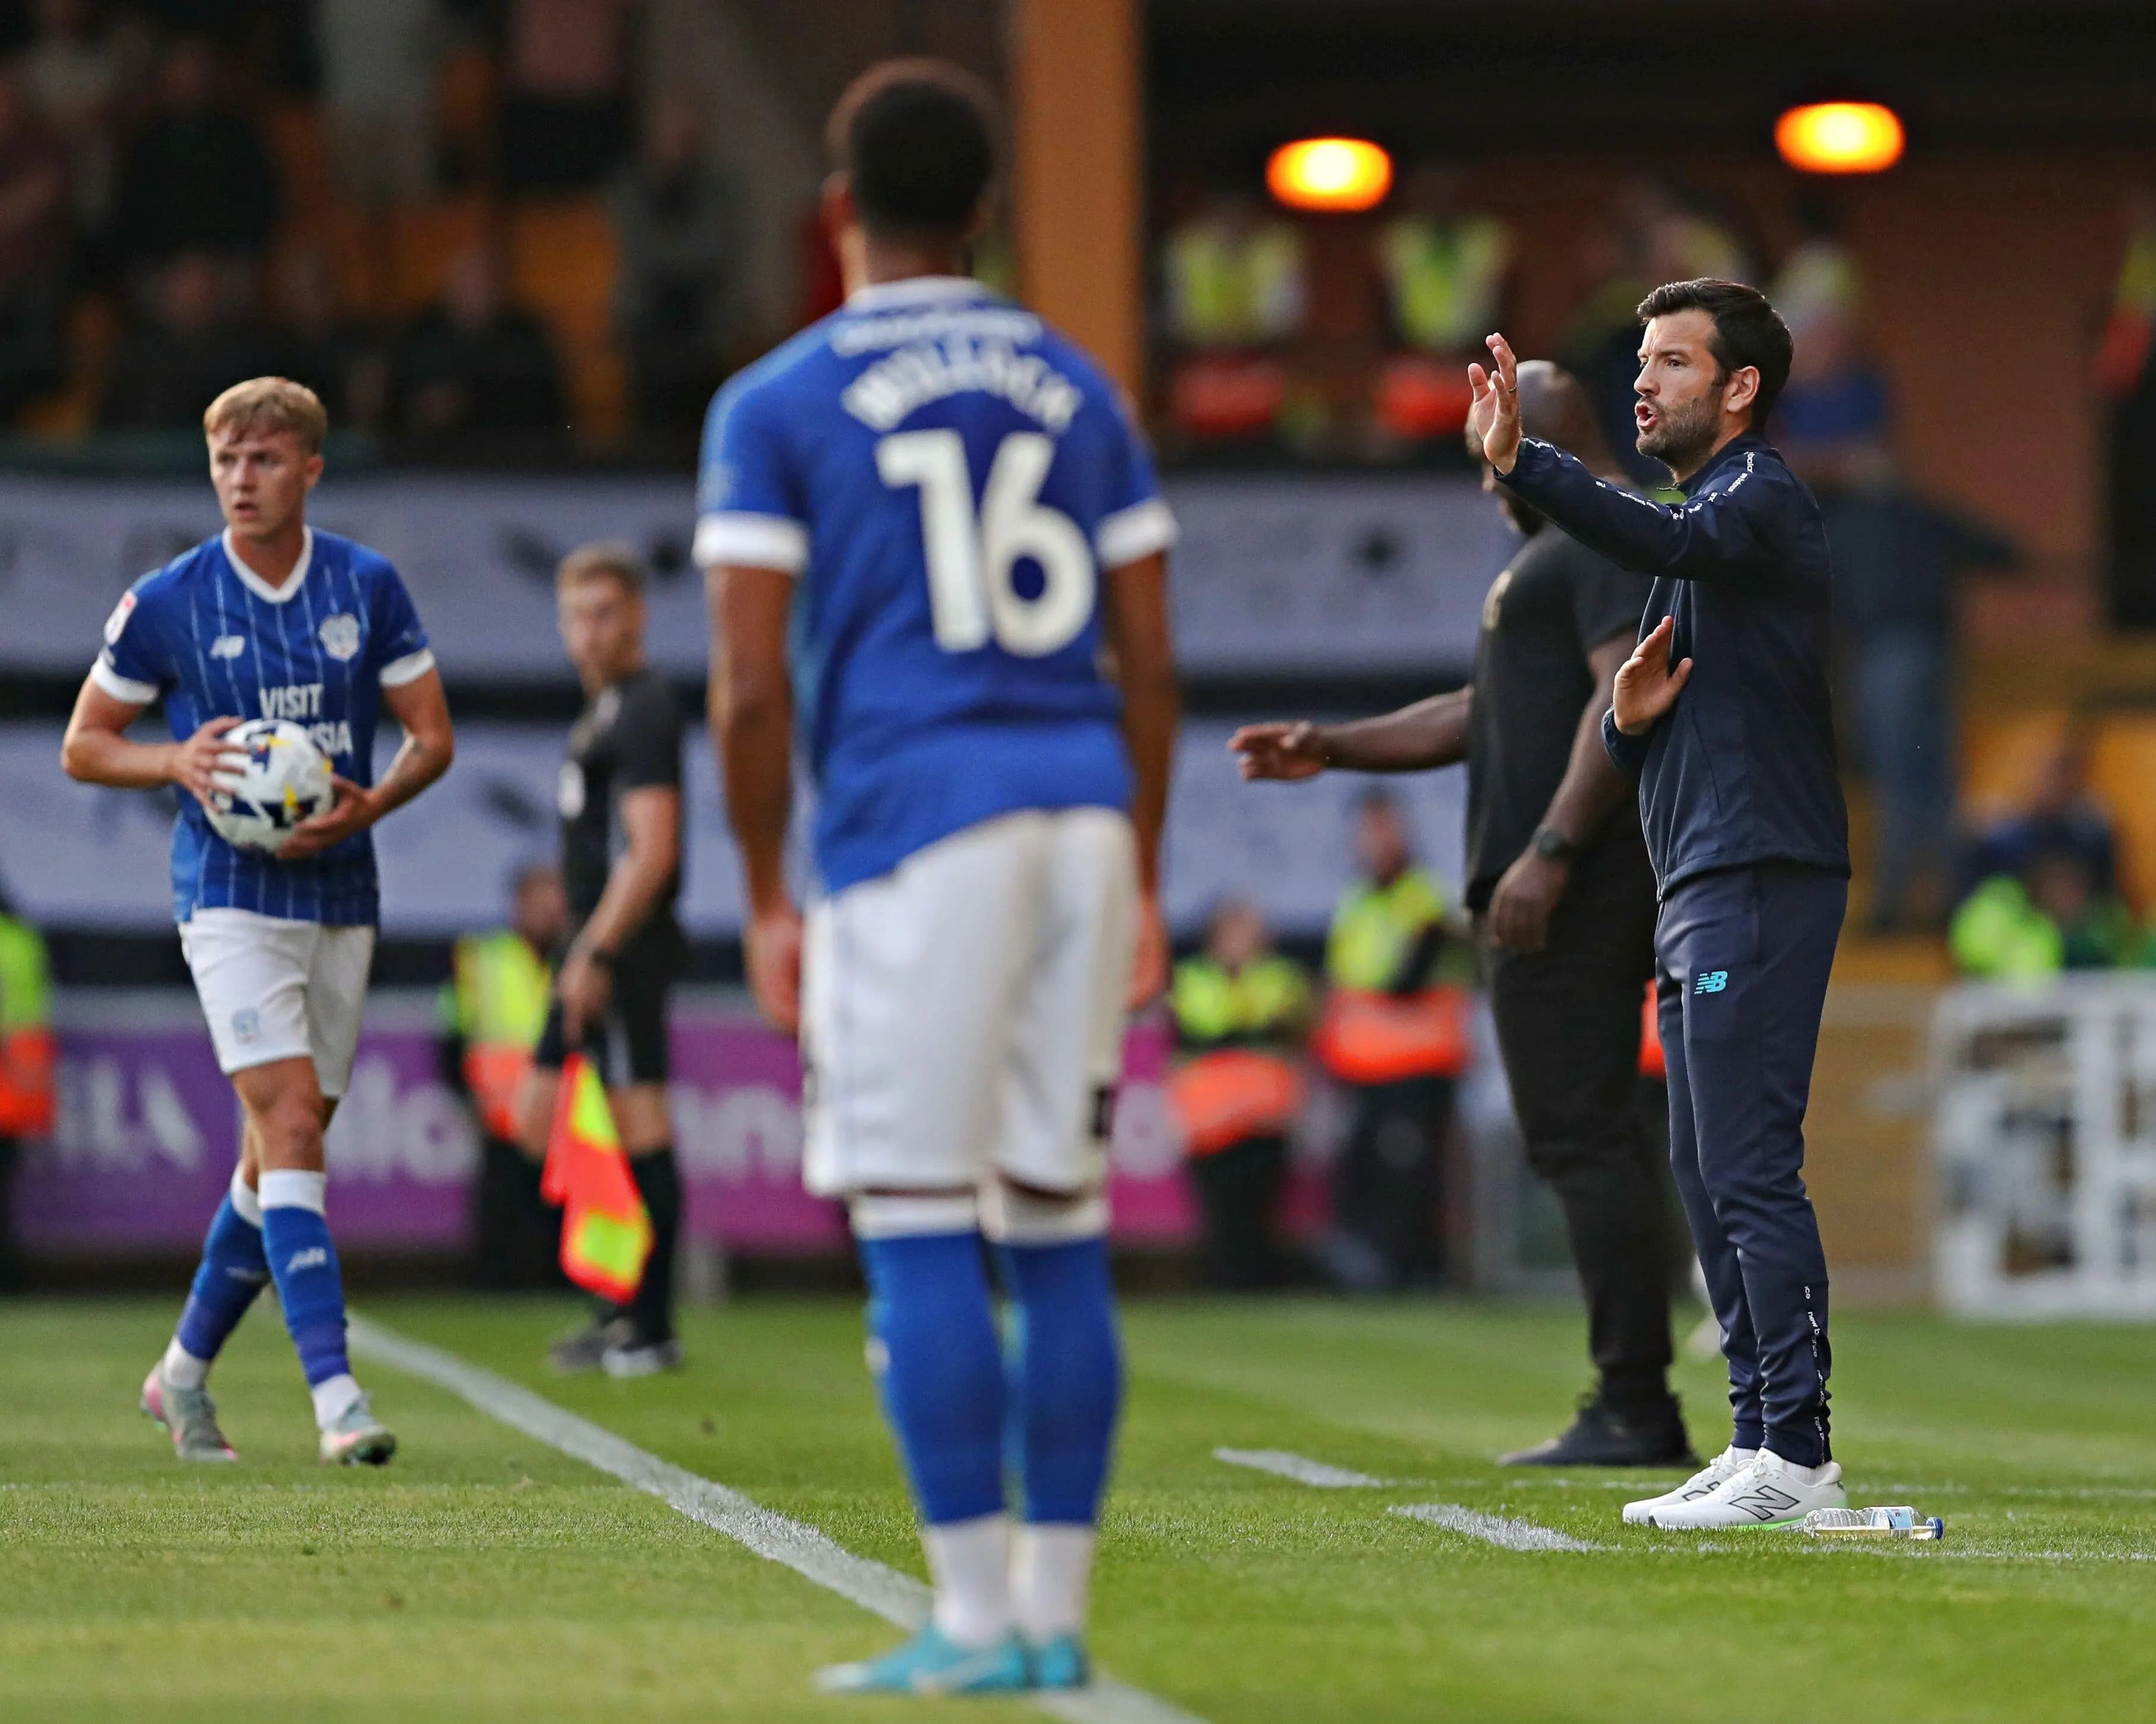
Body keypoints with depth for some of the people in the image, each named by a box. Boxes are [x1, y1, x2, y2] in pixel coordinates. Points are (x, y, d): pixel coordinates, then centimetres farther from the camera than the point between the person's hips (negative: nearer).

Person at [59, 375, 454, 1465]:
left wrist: (370, 804, -13)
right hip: (231, 894, -4)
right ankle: (335, 1395, -24)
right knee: (289, 1125, -18)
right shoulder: (164, 604, -4)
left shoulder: (368, 587, 2)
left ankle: (185, 1370, 28)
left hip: (341, 895, 4)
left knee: (281, 1148, 10)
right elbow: (83, 745, 5)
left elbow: (432, 736, 7)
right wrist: (178, 761, -14)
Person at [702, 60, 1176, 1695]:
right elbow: (1148, 663, 13)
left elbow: (751, 687, -4)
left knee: (918, 1234, -3)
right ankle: (1056, 1614, 9)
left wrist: (767, 899, 4)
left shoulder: (776, 407, 1)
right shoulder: (1078, 389, 14)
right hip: (1083, 813, 5)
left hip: (911, 824, -5)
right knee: (1060, 1233, 8)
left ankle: (977, 1620, -8)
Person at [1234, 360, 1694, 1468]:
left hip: (1574, 884, -11)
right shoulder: (1563, 549, 27)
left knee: (1583, 1139, -13)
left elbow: (1629, 695, -19)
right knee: (1587, 1142, 8)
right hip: (1563, 892, 11)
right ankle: (1635, 1410, 8)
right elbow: (1481, 715, 33)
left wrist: (1550, 849, -24)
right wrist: (1332, 749, 27)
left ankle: (1634, 1408, -15)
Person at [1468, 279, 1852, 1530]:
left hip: (1762, 881, -10)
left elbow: (1660, 542, -31)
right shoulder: (1705, 522, 24)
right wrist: (1632, 718, 1)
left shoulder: (1762, 498, -6)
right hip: (1701, 890, 10)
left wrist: (1519, 463, -43)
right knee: (1711, 1180, 11)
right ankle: (1760, 1448, 14)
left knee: (1752, 1172, -13)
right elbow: (1650, 755, 26)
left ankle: (1798, 1455, -14)